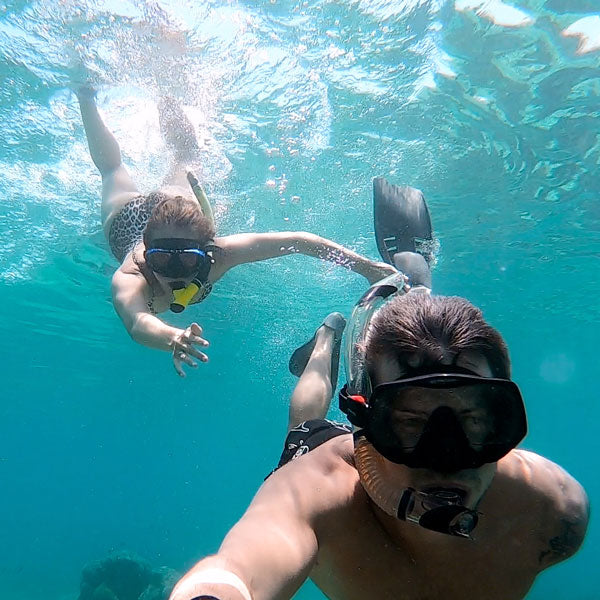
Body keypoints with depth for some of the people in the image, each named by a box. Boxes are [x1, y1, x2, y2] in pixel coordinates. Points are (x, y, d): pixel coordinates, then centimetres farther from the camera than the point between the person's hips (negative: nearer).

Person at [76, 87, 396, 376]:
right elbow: (138, 323, -67)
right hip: (130, 218, 1)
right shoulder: (129, 278, -49)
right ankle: (87, 98, 52)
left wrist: (366, 265, -48)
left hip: (175, 212, 0)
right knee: (112, 169, 32)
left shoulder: (215, 253, -46)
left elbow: (297, 241, -45)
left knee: (183, 164, 33)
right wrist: (172, 338, -88)